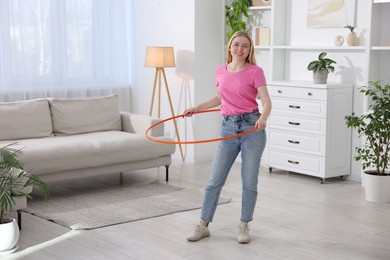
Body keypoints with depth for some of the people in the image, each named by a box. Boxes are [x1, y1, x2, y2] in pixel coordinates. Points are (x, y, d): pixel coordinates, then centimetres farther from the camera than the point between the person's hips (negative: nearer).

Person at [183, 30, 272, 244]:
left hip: (251, 127, -3)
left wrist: (263, 118, -33)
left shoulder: (255, 71, -5)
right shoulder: (220, 71, 9)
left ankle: (244, 226, 19)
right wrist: (196, 108, 22)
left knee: (249, 181, 4)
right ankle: (203, 225, 15)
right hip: (228, 128, 4)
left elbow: (266, 102, -13)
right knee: (215, 179, 4)